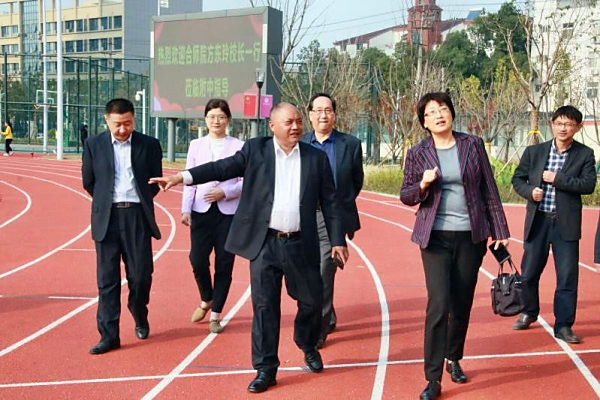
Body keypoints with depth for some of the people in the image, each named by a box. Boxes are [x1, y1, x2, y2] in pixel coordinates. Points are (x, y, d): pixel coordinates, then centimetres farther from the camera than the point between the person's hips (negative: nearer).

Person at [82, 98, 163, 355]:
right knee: (107, 279, 1)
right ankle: (109, 335, 6)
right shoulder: (93, 145, 4)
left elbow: (155, 182, 11)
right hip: (107, 218, 0)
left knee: (140, 274, 2)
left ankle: (140, 318, 31)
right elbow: (89, 182, 12)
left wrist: (138, 201, 12)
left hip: (137, 216, 0)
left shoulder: (149, 145, 3)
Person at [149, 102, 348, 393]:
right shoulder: (255, 150, 2)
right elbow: (223, 168, -7)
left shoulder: (316, 158, 4)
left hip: (300, 244, 1)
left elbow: (329, 202, 6)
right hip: (264, 243, -1)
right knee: (264, 306, 2)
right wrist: (182, 177, -19)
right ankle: (265, 369, 14)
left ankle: (309, 347, 40)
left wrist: (338, 240, 1)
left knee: (311, 301, 10)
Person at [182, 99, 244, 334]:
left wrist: (225, 192, -14)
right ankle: (206, 300, 24)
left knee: (224, 264, 2)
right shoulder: (196, 145, 8)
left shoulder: (239, 147, 2)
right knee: (197, 260, -5)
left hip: (229, 211, -1)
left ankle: (215, 314, 15)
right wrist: (186, 209, -2)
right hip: (202, 210, 1)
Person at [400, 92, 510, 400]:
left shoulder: (473, 145, 2)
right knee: (438, 304, -10)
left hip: (471, 236, 2)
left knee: (462, 304, 10)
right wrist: (423, 184, -16)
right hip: (435, 237, -1)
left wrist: (500, 230, 1)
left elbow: (489, 190, 4)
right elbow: (406, 196, 6)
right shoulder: (417, 153, 0)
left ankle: (454, 359, 33)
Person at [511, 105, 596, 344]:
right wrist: (530, 191, -10)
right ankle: (529, 312, 33)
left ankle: (563, 326, 10)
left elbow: (588, 185, -11)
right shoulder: (534, 152, 5)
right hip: (537, 220, 2)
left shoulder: (584, 154, 0)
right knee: (529, 272, 10)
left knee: (567, 276, -1)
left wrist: (557, 179, -16)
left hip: (566, 223, -2)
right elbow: (517, 179, 10)